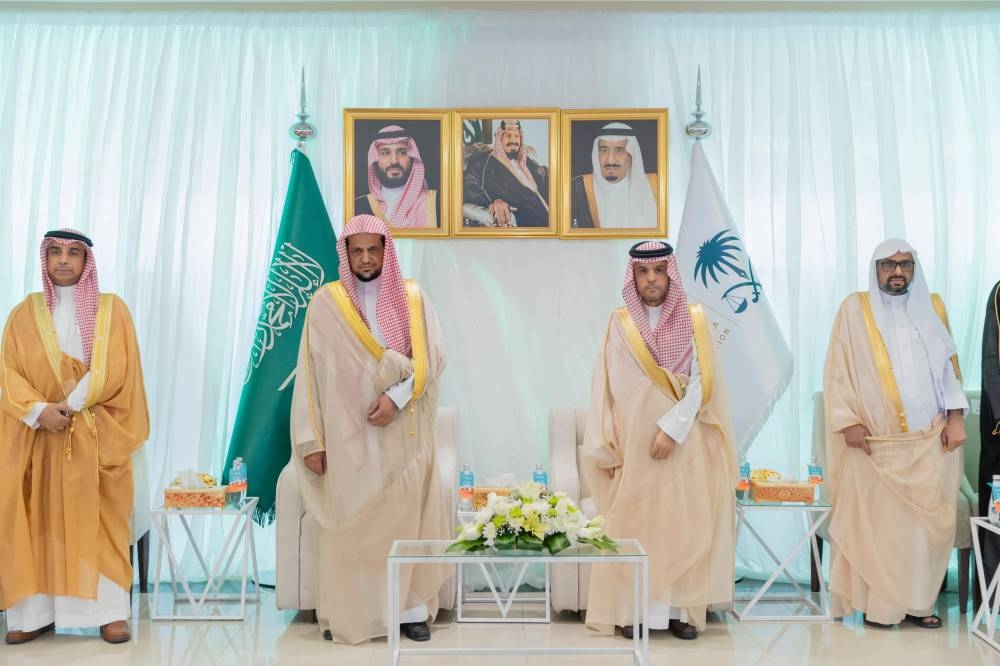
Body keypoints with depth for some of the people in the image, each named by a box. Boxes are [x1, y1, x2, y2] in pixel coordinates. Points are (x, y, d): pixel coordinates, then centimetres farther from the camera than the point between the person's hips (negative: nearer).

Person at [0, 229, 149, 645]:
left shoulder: (112, 309, 4)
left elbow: (115, 370, -5)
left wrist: (71, 403, -16)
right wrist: (39, 410, -16)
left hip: (96, 436, -1)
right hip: (38, 435, 2)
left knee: (98, 520, -1)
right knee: (38, 520, 0)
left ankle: (110, 611, 1)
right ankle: (36, 611, 7)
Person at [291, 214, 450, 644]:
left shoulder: (412, 298, 6)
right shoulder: (325, 302, 2)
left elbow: (432, 357, -2)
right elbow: (310, 373, 0)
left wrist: (397, 396, -18)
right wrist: (311, 439, -6)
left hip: (403, 434, 1)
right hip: (347, 433, -1)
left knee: (407, 519, 3)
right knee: (346, 523, 3)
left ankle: (412, 608, 13)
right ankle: (344, 613, 15)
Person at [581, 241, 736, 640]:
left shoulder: (694, 321, 1)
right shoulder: (620, 324, 2)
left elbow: (702, 382, -7)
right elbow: (607, 389, 1)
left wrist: (670, 428, -17)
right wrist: (608, 448, -3)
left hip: (685, 446, 0)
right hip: (635, 445, 0)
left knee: (683, 525, 3)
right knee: (634, 526, 1)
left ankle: (680, 609, 13)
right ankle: (634, 611, 10)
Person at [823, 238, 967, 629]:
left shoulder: (932, 306, 12)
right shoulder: (855, 309, 2)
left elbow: (948, 365, 13)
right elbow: (837, 370, -1)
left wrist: (955, 417, 3)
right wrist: (849, 421, -9)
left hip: (930, 438, 3)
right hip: (875, 440, -3)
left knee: (929, 520, 4)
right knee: (877, 523, -1)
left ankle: (919, 601, 15)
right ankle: (879, 604, 9)